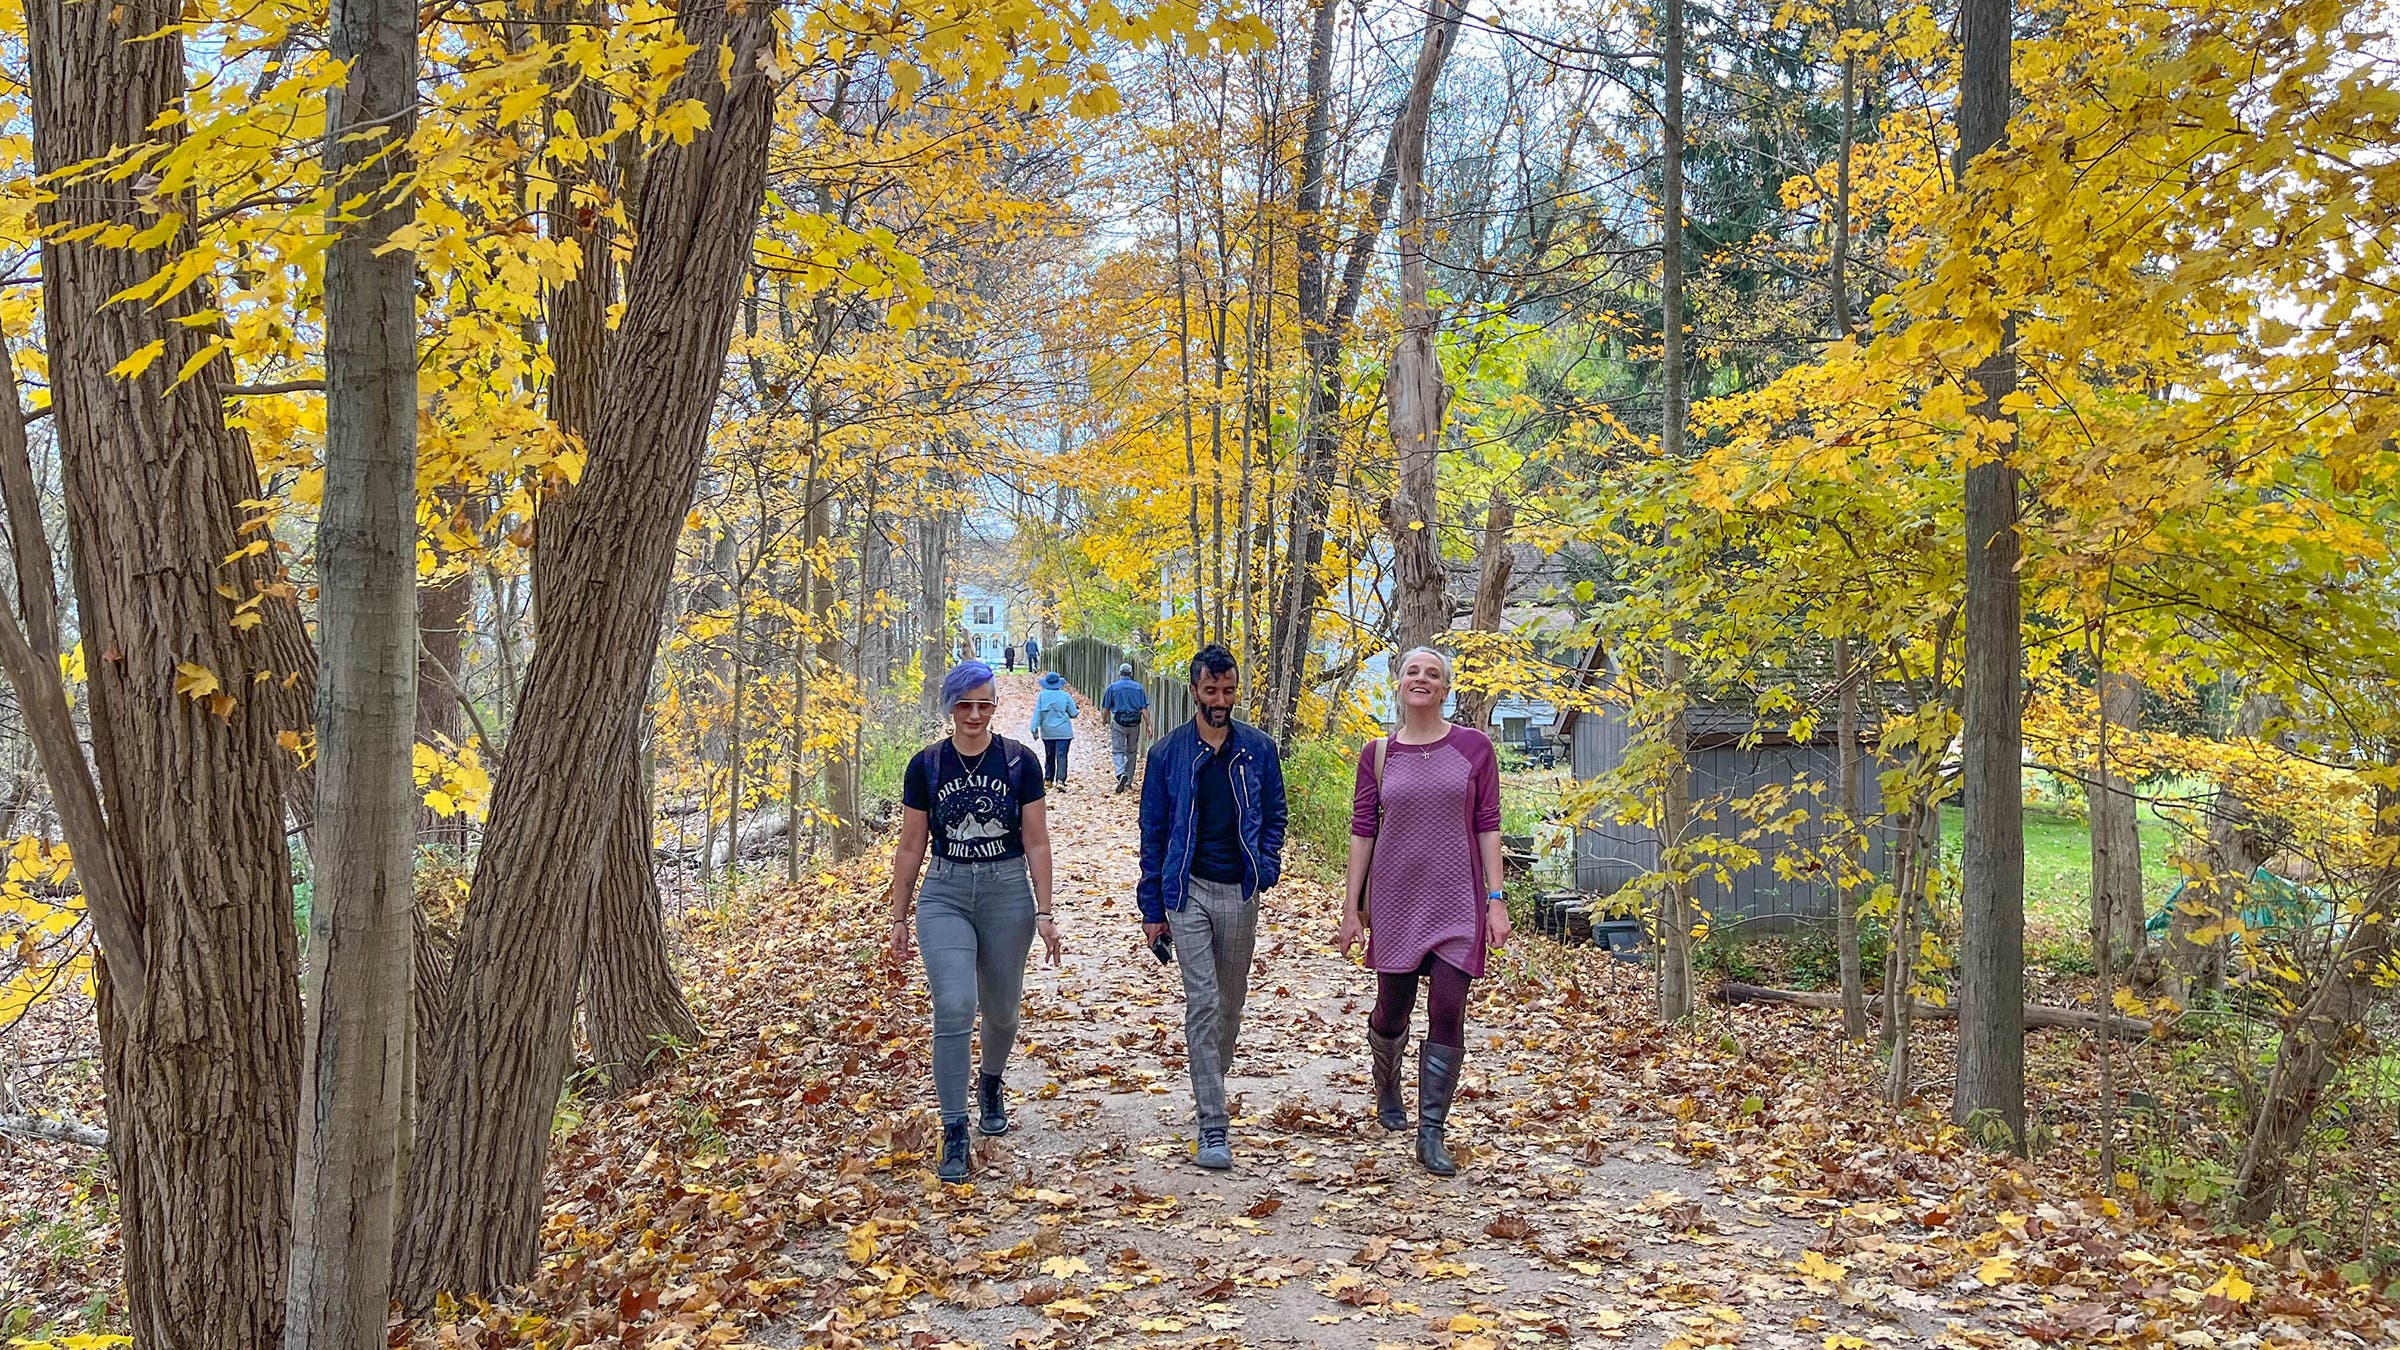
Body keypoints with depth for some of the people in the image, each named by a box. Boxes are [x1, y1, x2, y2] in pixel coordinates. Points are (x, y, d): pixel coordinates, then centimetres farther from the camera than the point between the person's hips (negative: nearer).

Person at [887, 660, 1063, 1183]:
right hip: (945, 895, -1)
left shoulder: (1018, 761, -2)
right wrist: (898, 918, 5)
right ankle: (954, 1131, -7)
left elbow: (1036, 842, 0)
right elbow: (910, 847, 5)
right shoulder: (926, 765, -1)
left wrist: (1044, 913, -4)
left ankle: (991, 1084, 45)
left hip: (1007, 893, 1)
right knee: (953, 1009, -16)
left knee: (1001, 1009, 13)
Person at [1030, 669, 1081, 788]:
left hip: (1047, 732, 2)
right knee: (1061, 756, -6)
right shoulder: (1065, 696, -5)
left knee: (1049, 756, 16)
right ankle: (1060, 779, -20)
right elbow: (1074, 714, 1)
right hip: (1063, 732, -2)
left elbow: (1037, 713, -1)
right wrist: (1078, 709, 23)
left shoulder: (1042, 695, -1)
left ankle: (1048, 779, 22)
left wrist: (1035, 729, 2)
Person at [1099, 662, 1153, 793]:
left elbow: (1106, 709, 3)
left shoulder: (1112, 688, 1)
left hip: (1119, 723, -2)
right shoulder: (1138, 687, 4)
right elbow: (1144, 708, -2)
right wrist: (1148, 726, 1)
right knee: (1132, 751, 14)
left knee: (1118, 751, -2)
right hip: (1135, 723, 2)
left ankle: (1121, 774, -28)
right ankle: (1129, 781, 19)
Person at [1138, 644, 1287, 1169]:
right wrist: (1152, 909, 3)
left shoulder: (1259, 749, 4)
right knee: (1202, 1004, -10)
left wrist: (1267, 867, -5)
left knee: (1231, 1005, 13)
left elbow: (1274, 815, 13)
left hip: (1240, 894, 2)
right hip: (1189, 891, -2)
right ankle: (1213, 1127, -10)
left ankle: (1210, 1092, 34)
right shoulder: (1169, 752, -1)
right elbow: (1153, 831, 4)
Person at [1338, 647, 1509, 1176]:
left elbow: (1488, 826, 1)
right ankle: (1386, 1085, 42)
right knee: (1393, 1009, 10)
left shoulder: (1473, 747, 1)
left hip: (1456, 900, -1)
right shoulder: (1378, 754, 3)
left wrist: (1496, 899, -4)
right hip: (1395, 898, 1)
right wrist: (1351, 907, 2)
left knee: (1448, 1014, -5)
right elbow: (1362, 831, 5)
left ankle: (1431, 1135, 3)